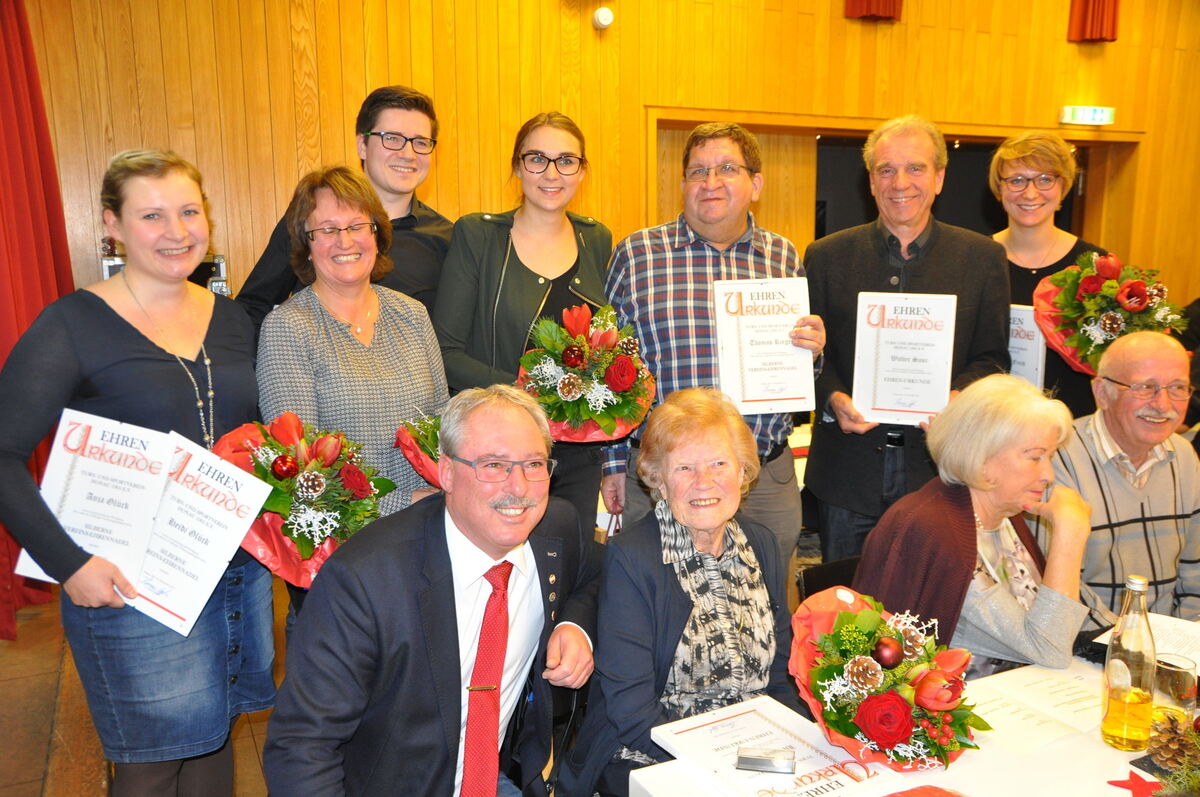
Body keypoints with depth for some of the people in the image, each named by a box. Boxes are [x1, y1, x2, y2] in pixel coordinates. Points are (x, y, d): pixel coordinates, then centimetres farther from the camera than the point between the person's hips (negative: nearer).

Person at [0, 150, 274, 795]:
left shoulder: (231, 320, 6)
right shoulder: (71, 325, -9)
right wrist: (67, 563, -18)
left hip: (242, 572, 5)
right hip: (132, 585, -5)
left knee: (215, 736, 19)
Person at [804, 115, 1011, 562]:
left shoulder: (983, 258, 4)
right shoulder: (827, 256, 3)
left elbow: (993, 357, 5)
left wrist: (959, 398, -15)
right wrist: (832, 398, -14)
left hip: (940, 470, 0)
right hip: (848, 472, 0)